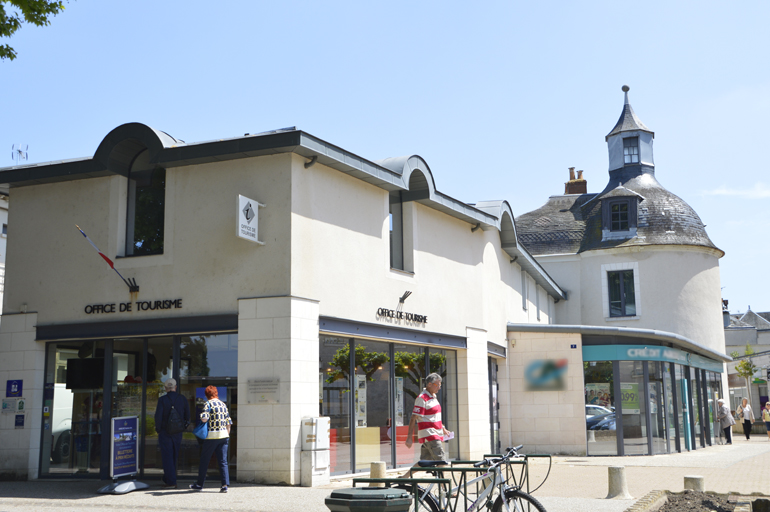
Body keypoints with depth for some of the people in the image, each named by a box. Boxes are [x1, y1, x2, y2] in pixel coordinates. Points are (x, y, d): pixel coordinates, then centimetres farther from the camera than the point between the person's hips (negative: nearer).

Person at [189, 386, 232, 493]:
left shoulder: (208, 404, -6)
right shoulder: (223, 404, 11)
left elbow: (204, 418, -20)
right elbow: (228, 422, 12)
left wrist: (201, 416, 2)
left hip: (212, 435, -5)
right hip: (224, 435, 5)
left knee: (204, 460, 9)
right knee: (223, 461, 3)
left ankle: (199, 484, 19)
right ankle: (225, 485, -6)